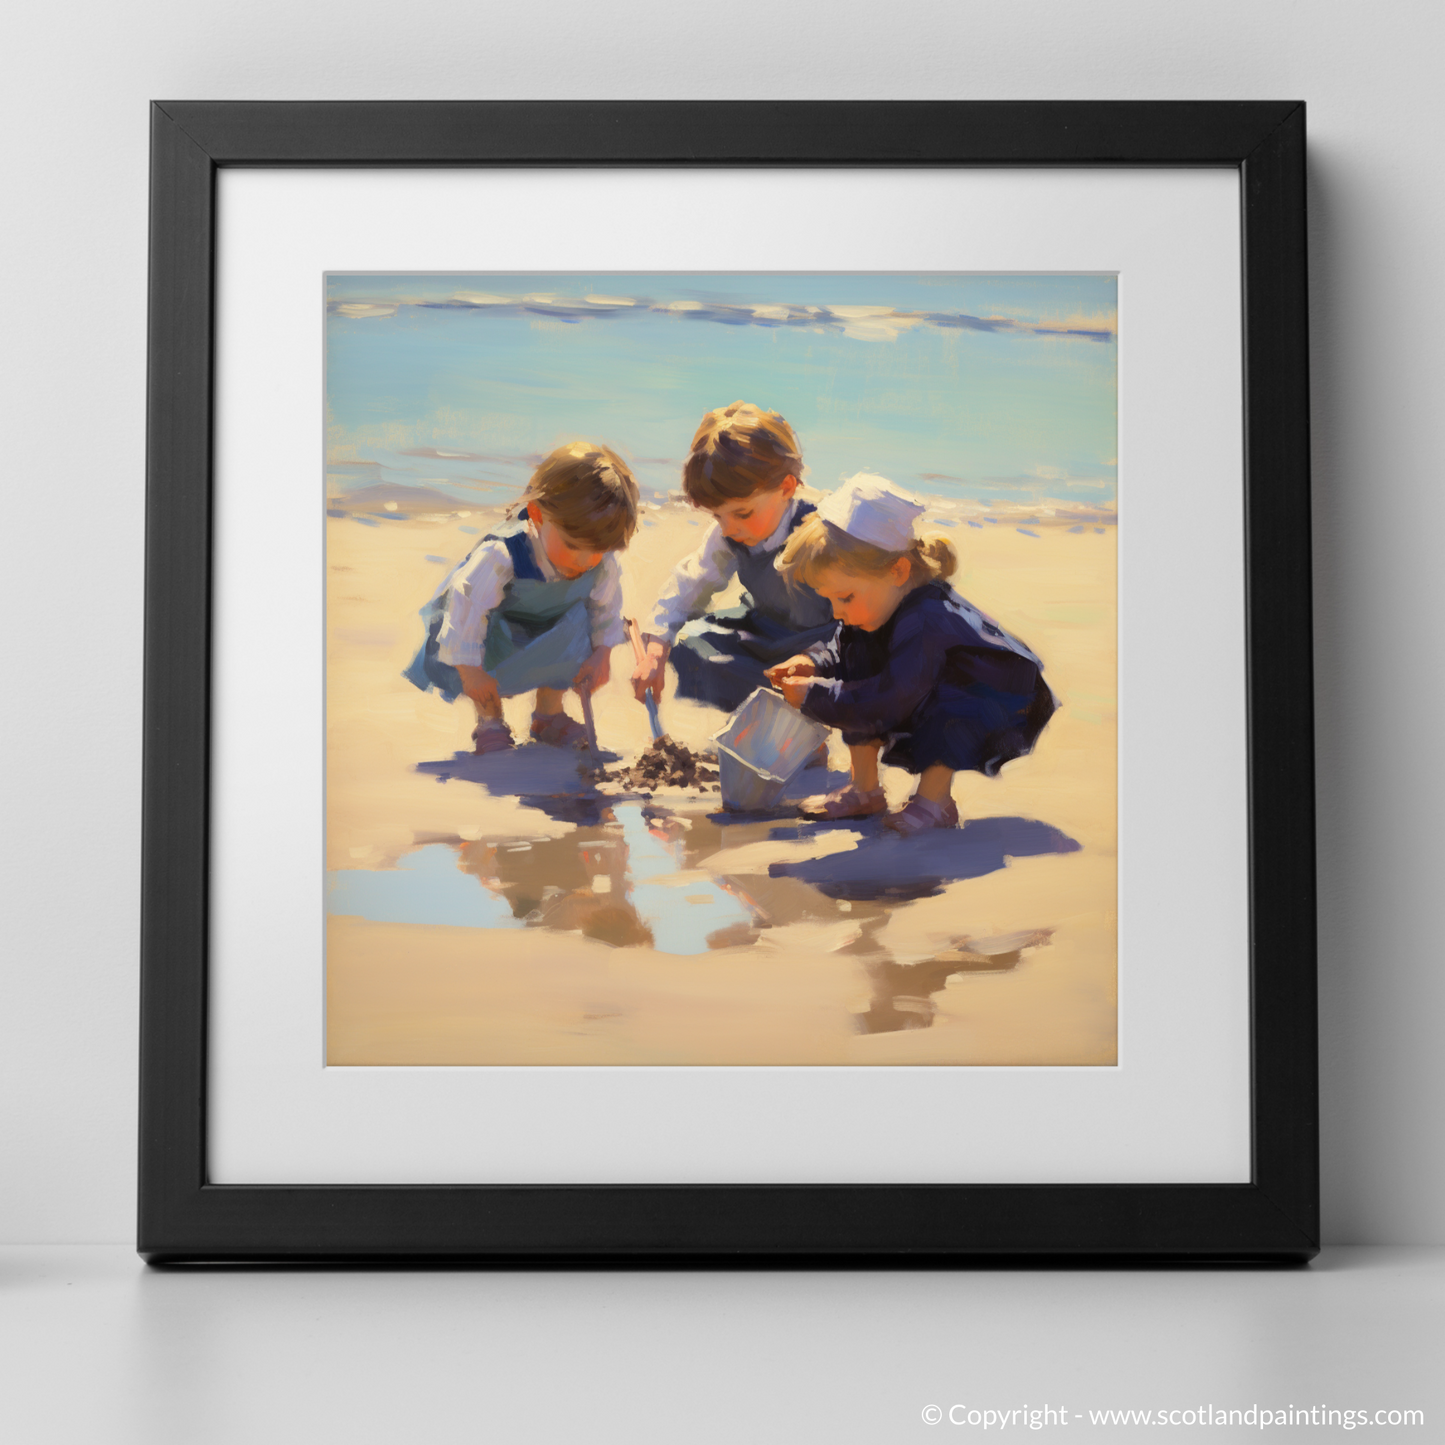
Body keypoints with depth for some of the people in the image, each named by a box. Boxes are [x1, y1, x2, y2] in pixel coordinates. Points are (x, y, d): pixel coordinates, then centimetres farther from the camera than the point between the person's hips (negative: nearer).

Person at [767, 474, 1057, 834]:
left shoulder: (926, 622, -37)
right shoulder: (880, 603, -9)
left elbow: (887, 700, -39)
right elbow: (839, 651, 4)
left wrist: (813, 696, -33)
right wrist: (812, 664, -18)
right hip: (929, 713, 9)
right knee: (857, 659, -6)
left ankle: (934, 800, -16)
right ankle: (864, 791, -1)